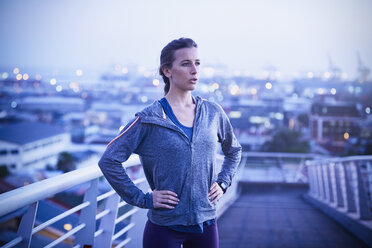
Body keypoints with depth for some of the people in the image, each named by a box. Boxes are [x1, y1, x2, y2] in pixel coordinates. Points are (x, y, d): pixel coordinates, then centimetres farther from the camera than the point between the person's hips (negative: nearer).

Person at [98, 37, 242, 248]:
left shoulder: (213, 113, 3)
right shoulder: (150, 119, -9)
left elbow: (234, 151, 21)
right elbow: (109, 161, -10)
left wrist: (222, 183, 7)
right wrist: (142, 199, -11)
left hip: (206, 224, 4)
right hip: (164, 227, -4)